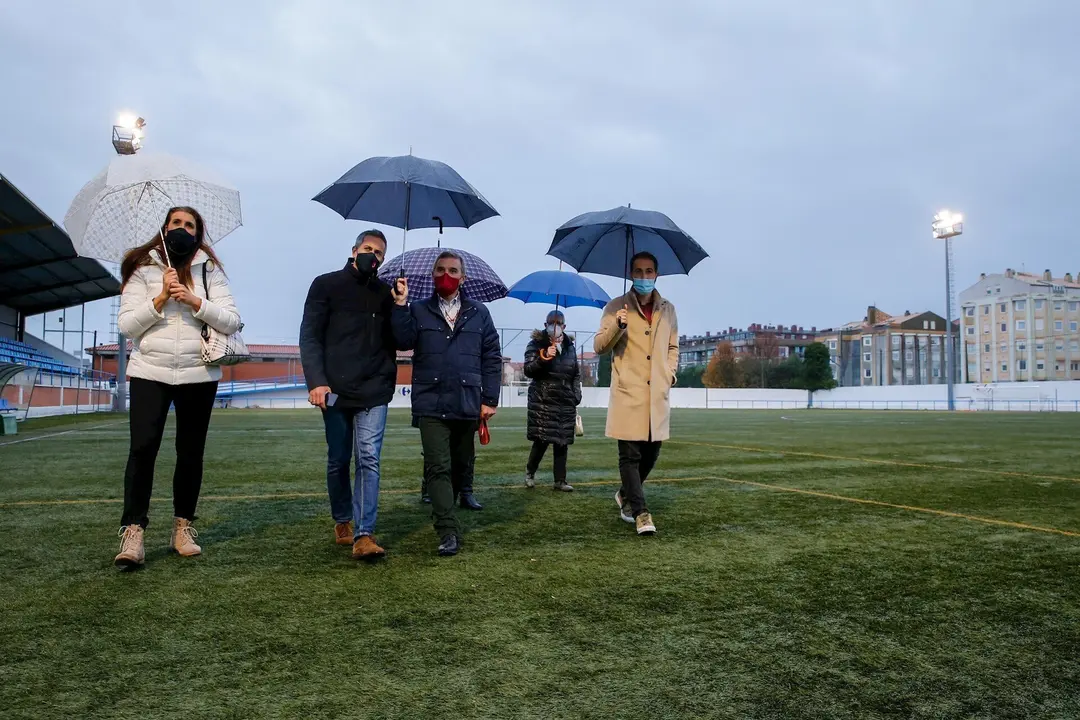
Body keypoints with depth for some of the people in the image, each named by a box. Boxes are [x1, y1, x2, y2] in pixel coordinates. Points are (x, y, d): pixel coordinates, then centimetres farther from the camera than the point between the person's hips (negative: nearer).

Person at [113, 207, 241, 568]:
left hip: (198, 374, 1)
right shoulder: (143, 269, 5)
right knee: (142, 447, -11)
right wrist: (160, 298, -13)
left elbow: (231, 322, -3)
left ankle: (183, 527, 18)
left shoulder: (209, 270, 6)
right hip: (150, 372, -1)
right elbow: (126, 324, -2)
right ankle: (133, 532, -5)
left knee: (190, 452, 6)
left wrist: (194, 301, -14)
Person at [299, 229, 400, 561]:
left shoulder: (386, 293, 11)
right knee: (338, 461, 10)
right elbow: (309, 336, -1)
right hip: (335, 390, -1)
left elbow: (398, 343, 7)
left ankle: (364, 534, -10)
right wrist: (316, 381, -14)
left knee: (369, 459, -9)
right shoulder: (327, 285, 5)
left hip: (374, 392, 1)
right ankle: (342, 520, 30)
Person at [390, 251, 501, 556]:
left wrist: (490, 399, 1)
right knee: (438, 467, -7)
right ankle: (448, 532, -6)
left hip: (467, 404, 2)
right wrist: (400, 305, -19)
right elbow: (403, 341, -10)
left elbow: (492, 358, 6)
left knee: (461, 463, 16)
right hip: (431, 404, -1)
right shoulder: (418, 311, 7)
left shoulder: (479, 313, 8)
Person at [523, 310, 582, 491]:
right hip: (543, 401, -4)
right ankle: (530, 472, 18)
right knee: (542, 440, -7)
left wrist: (576, 397, 10)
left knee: (562, 442, 3)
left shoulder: (569, 346, 14)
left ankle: (560, 480, 11)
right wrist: (543, 358, -23)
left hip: (565, 403, 4)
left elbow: (576, 375, 20)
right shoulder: (536, 344, 1)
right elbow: (528, 370, -8)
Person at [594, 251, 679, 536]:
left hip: (657, 394, 4)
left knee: (651, 452, 10)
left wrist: (670, 372, 9)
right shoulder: (616, 307, 2)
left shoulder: (668, 310, 14)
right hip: (628, 394, -4)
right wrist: (617, 326, -20)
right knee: (630, 454, -6)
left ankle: (626, 495, 32)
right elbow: (599, 347, -2)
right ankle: (641, 513, -2)